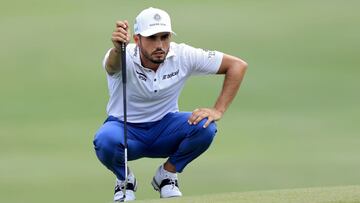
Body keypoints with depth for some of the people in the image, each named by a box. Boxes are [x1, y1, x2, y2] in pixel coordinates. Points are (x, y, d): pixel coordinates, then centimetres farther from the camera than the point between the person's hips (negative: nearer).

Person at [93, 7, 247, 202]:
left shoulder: (182, 56, -17)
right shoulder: (125, 58, -24)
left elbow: (237, 65, -11)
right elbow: (112, 65, -52)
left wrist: (218, 110, -19)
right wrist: (117, 49, -76)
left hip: (164, 130, 2)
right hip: (126, 128, -2)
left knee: (205, 127, -28)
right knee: (105, 140, -37)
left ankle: (167, 174, -1)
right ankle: (124, 179, -1)